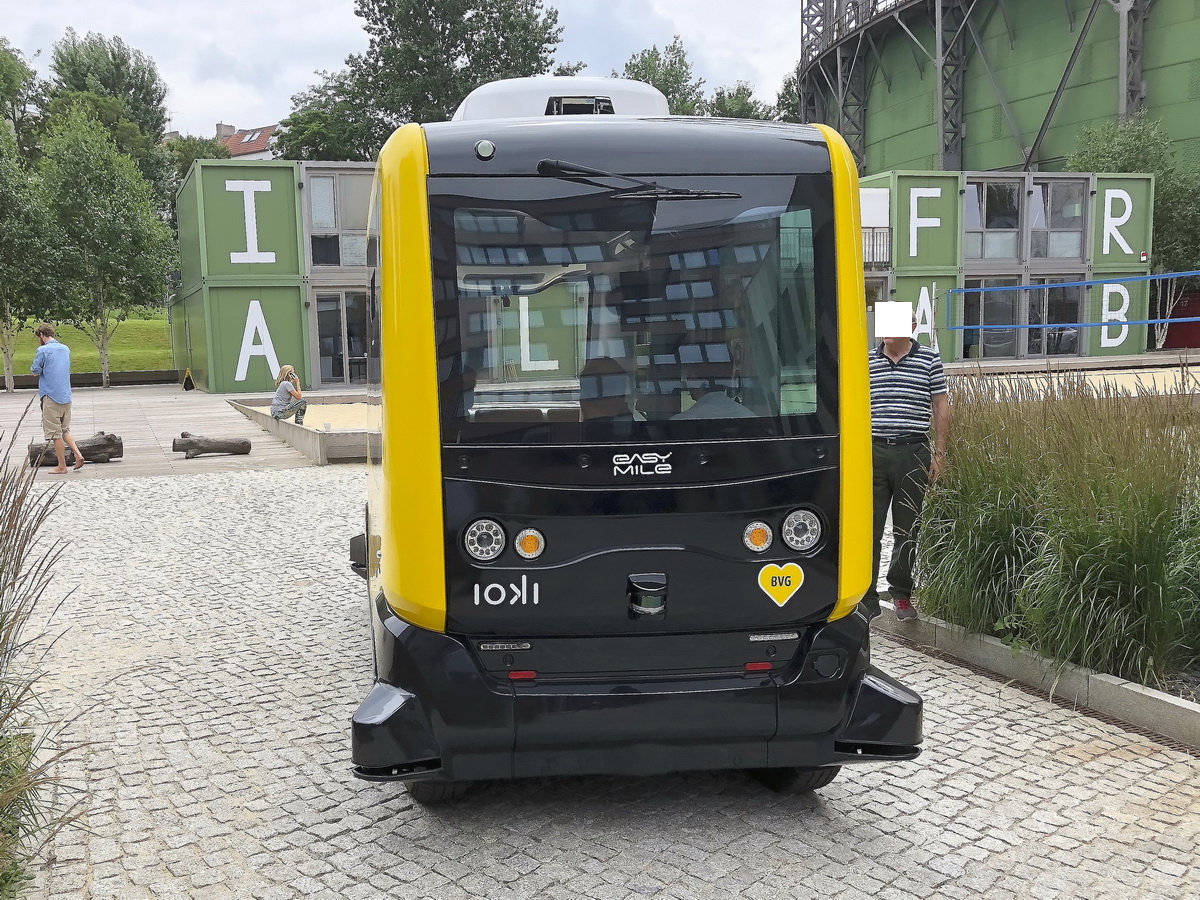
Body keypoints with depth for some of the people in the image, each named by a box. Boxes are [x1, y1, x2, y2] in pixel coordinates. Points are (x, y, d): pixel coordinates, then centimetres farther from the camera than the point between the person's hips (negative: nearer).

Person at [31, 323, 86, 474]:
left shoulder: (42, 350, -10)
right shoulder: (66, 349, 12)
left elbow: (35, 370, -6)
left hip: (51, 396, -6)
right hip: (66, 396, 6)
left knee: (55, 433, 1)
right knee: (65, 430, 17)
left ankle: (62, 467, 5)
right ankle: (78, 455, -1)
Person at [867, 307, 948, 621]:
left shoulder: (929, 360, 3)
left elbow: (940, 406, 7)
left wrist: (939, 453, 2)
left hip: (913, 452, -1)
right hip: (873, 451, 1)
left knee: (907, 531, 9)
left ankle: (902, 594, 24)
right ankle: (865, 598, 6)